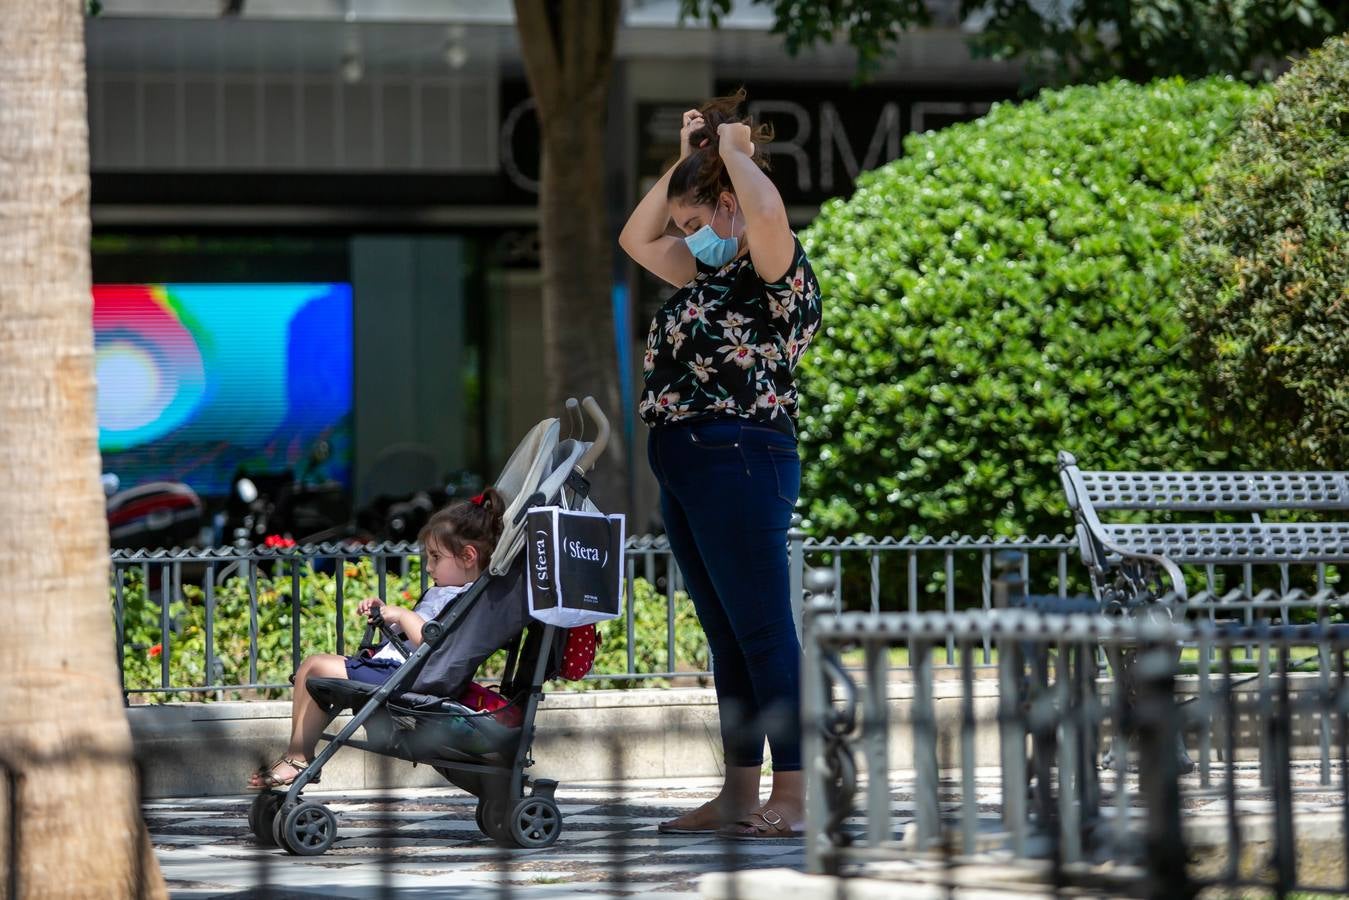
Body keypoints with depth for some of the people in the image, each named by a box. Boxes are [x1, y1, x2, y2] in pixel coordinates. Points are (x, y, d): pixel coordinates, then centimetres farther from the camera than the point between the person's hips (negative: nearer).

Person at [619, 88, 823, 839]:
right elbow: (636, 238, 31)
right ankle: (739, 797, 16)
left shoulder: (778, 272, -8)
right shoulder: (714, 276, 18)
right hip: (688, 467, 10)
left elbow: (769, 214, -31)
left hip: (739, 460, -10)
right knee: (728, 637, 11)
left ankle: (795, 800, -10)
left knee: (763, 633, -10)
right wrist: (684, 160, 19)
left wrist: (736, 150, -13)